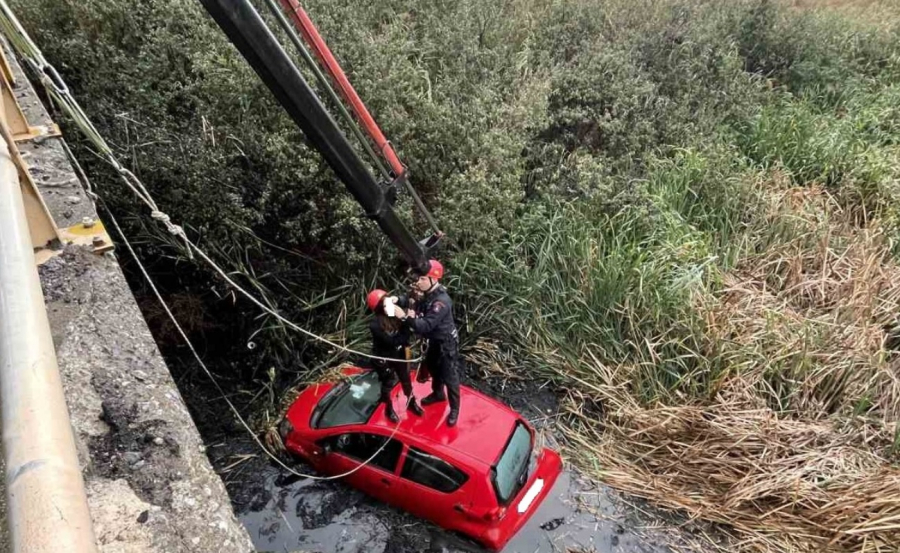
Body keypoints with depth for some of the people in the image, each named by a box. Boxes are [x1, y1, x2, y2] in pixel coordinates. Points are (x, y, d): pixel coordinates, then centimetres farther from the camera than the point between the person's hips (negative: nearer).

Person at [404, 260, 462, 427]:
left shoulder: (441, 301, -34)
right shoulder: (427, 294, -6)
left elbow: (426, 325, -39)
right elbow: (419, 314, -2)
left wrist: (406, 317, -50)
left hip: (447, 343, -9)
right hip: (434, 341, 9)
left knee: (450, 377, 4)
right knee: (433, 368, 27)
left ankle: (454, 409, 23)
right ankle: (438, 393, 52)